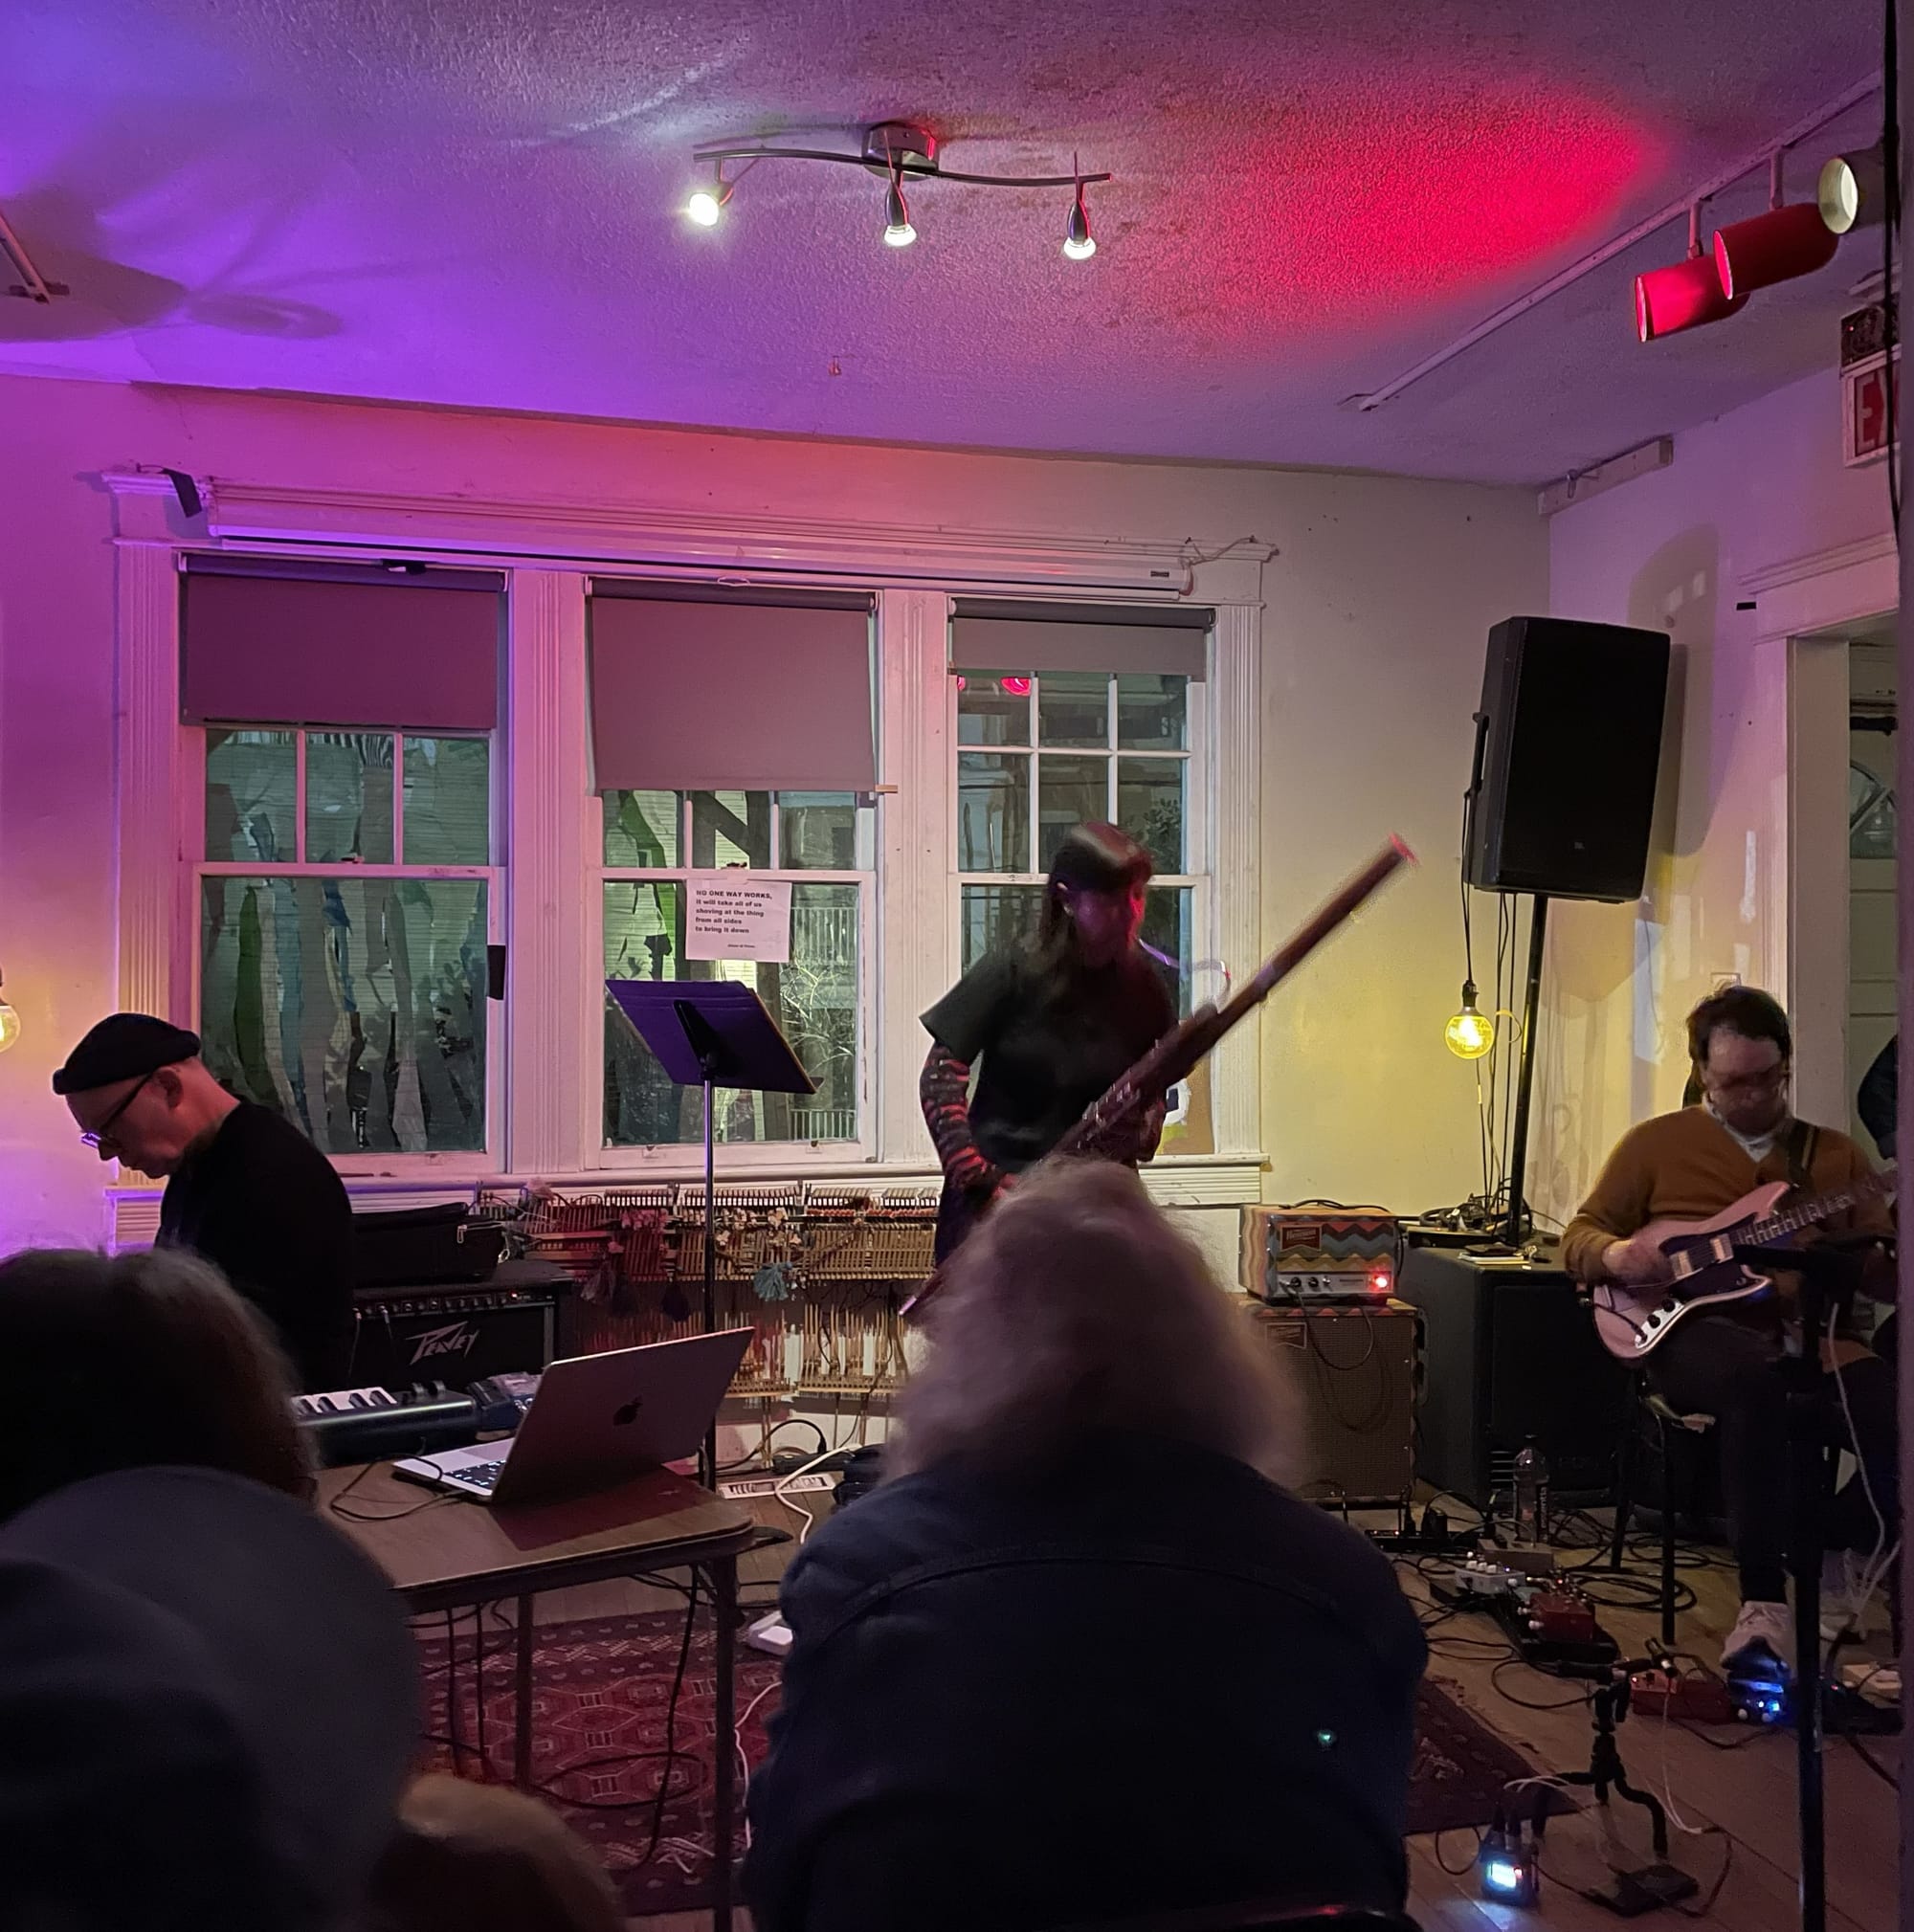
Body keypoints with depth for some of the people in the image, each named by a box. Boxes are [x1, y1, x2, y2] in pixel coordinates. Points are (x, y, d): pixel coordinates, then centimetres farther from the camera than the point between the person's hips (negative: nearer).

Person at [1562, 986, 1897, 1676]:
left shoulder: (1836, 1154, 19)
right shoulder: (1656, 1142, 12)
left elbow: (1882, 1275, 14)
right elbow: (1579, 1237, 12)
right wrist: (1614, 1256, -12)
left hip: (1809, 1333, 3)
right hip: (1695, 1328, -3)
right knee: (1755, 1379, -39)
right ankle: (1763, 1603, -30)